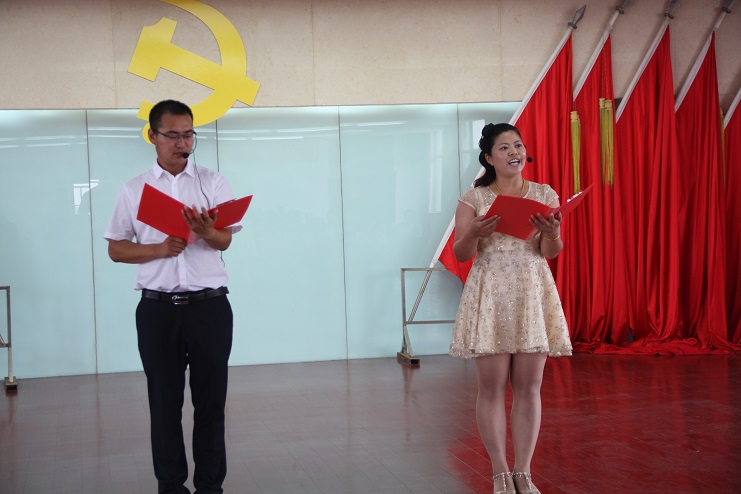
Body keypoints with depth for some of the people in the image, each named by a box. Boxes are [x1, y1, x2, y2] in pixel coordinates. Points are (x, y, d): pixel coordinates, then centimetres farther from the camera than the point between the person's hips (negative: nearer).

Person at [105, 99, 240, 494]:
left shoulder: (213, 183, 5)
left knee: (211, 400, 4)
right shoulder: (134, 190, 6)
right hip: (157, 309, 0)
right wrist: (160, 249, -12)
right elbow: (116, 249, 5)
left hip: (209, 306, 0)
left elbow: (225, 240, -3)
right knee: (164, 401, 6)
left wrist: (205, 231, -27)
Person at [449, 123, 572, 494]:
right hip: (489, 295, -1)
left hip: (532, 293, 2)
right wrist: (475, 233, -20)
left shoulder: (545, 195, 8)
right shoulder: (474, 198, 4)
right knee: (492, 387, -2)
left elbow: (551, 252, 3)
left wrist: (551, 234, -19)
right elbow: (460, 254, 1)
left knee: (528, 387, 2)